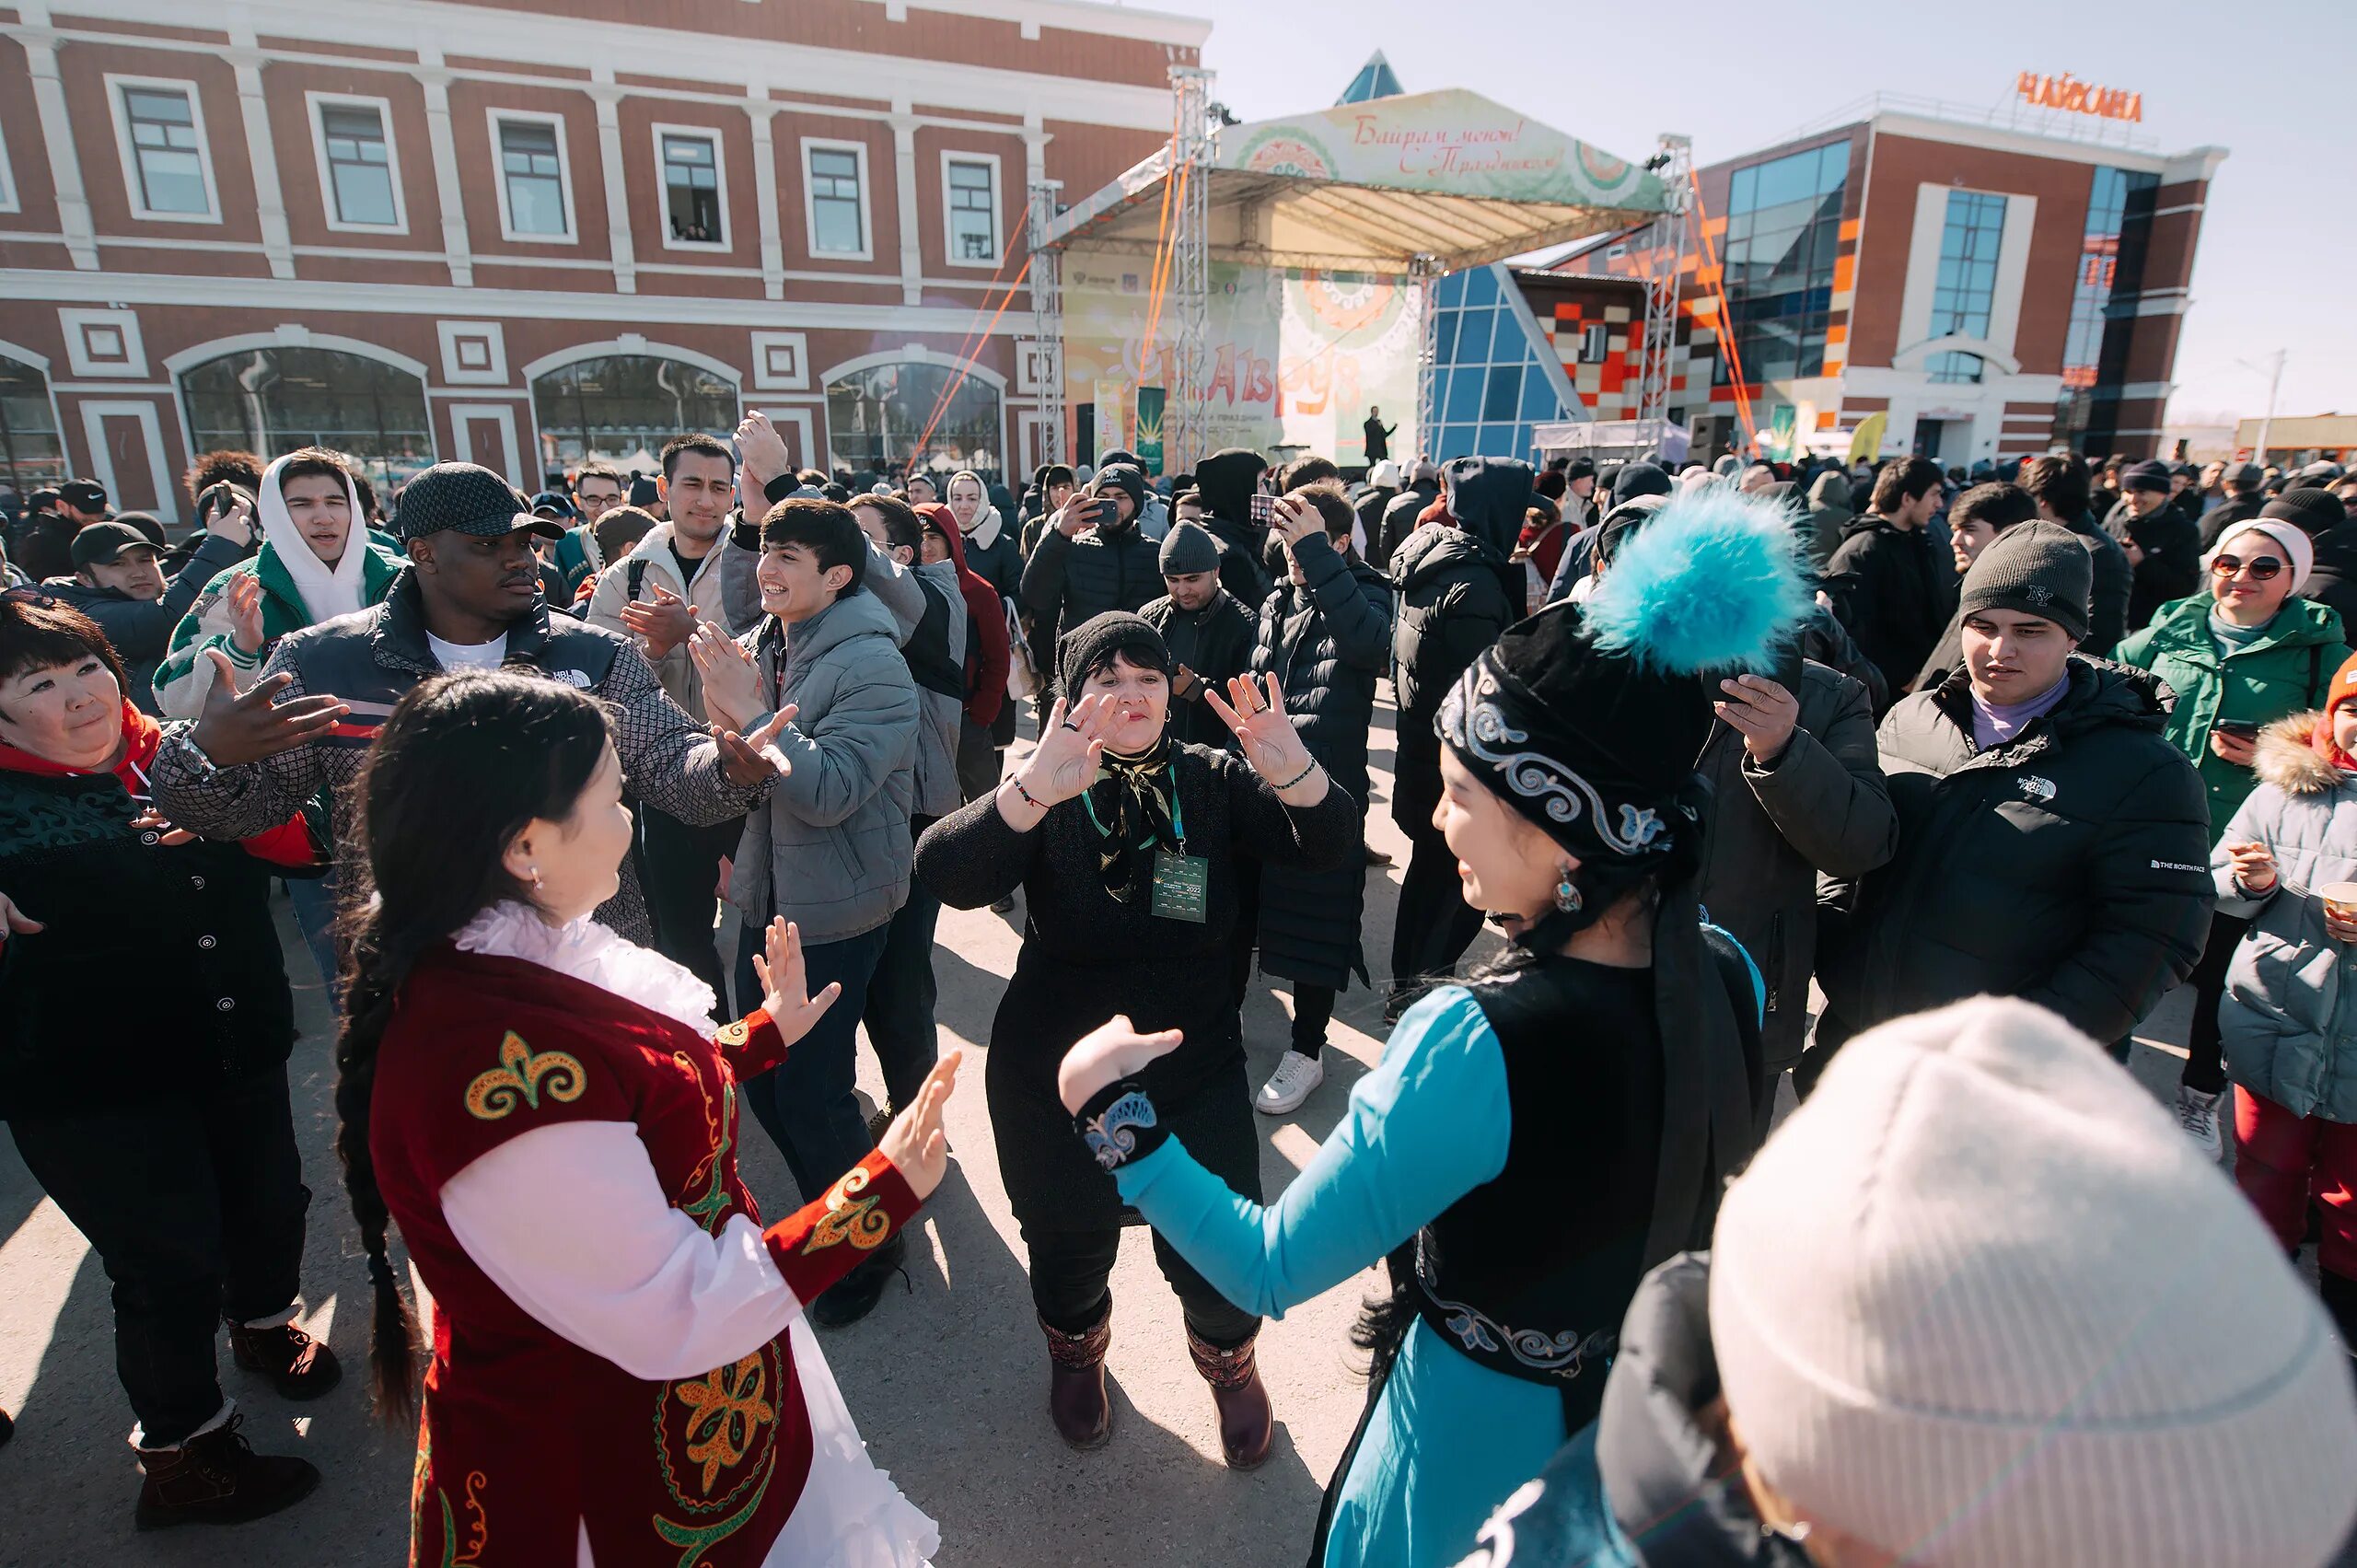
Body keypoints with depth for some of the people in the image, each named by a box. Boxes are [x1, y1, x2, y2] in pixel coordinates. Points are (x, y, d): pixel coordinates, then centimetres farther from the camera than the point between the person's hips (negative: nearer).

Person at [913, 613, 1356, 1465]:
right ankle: (1076, 1347, 53)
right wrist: (1032, 791, -46)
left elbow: (1326, 844, -17)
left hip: (1194, 1066, 1)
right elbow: (946, 875, -27)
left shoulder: (1214, 782, -4)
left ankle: (1229, 1359, 40)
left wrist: (1295, 773, -40)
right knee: (1070, 1243, 16)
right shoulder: (1046, 796, -9)